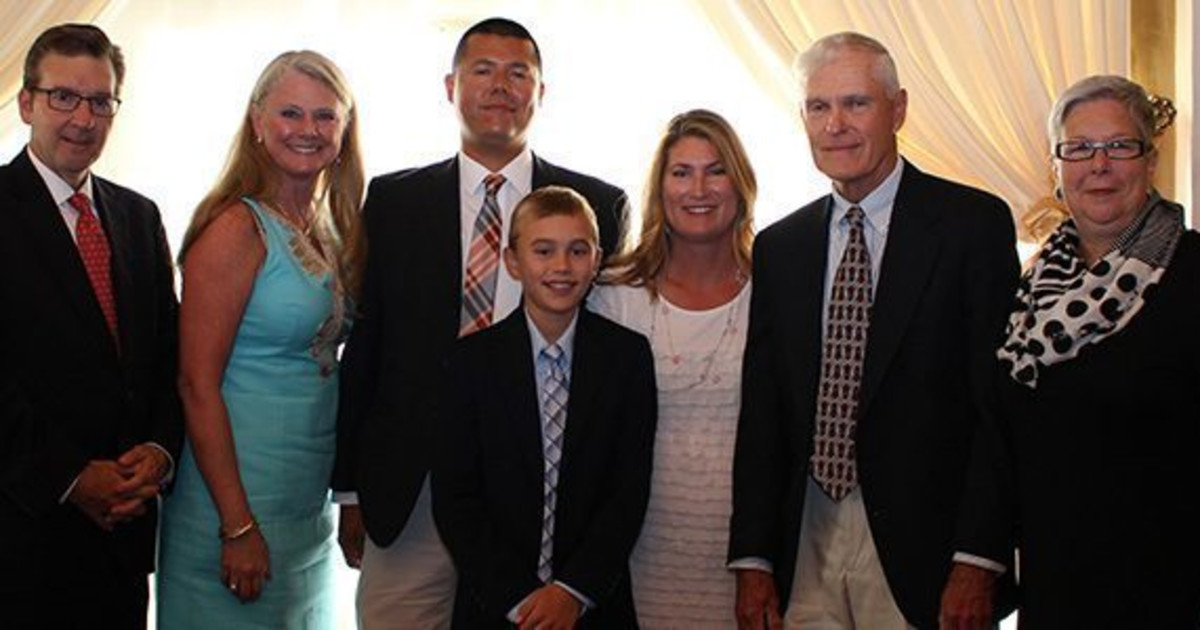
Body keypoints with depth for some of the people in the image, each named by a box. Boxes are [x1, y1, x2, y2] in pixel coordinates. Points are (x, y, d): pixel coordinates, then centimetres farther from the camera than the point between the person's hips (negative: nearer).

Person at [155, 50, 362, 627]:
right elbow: (198, 385, -18)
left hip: (312, 506, 8)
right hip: (240, 500, -8)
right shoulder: (236, 228, -14)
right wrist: (238, 527, -21)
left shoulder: (332, 228, 9)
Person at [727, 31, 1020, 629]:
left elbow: (999, 399, -7)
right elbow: (761, 411, 9)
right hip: (804, 541, 4)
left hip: (921, 541, -3)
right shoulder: (779, 246, 10)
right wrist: (752, 558, 3)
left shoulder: (975, 224, -3)